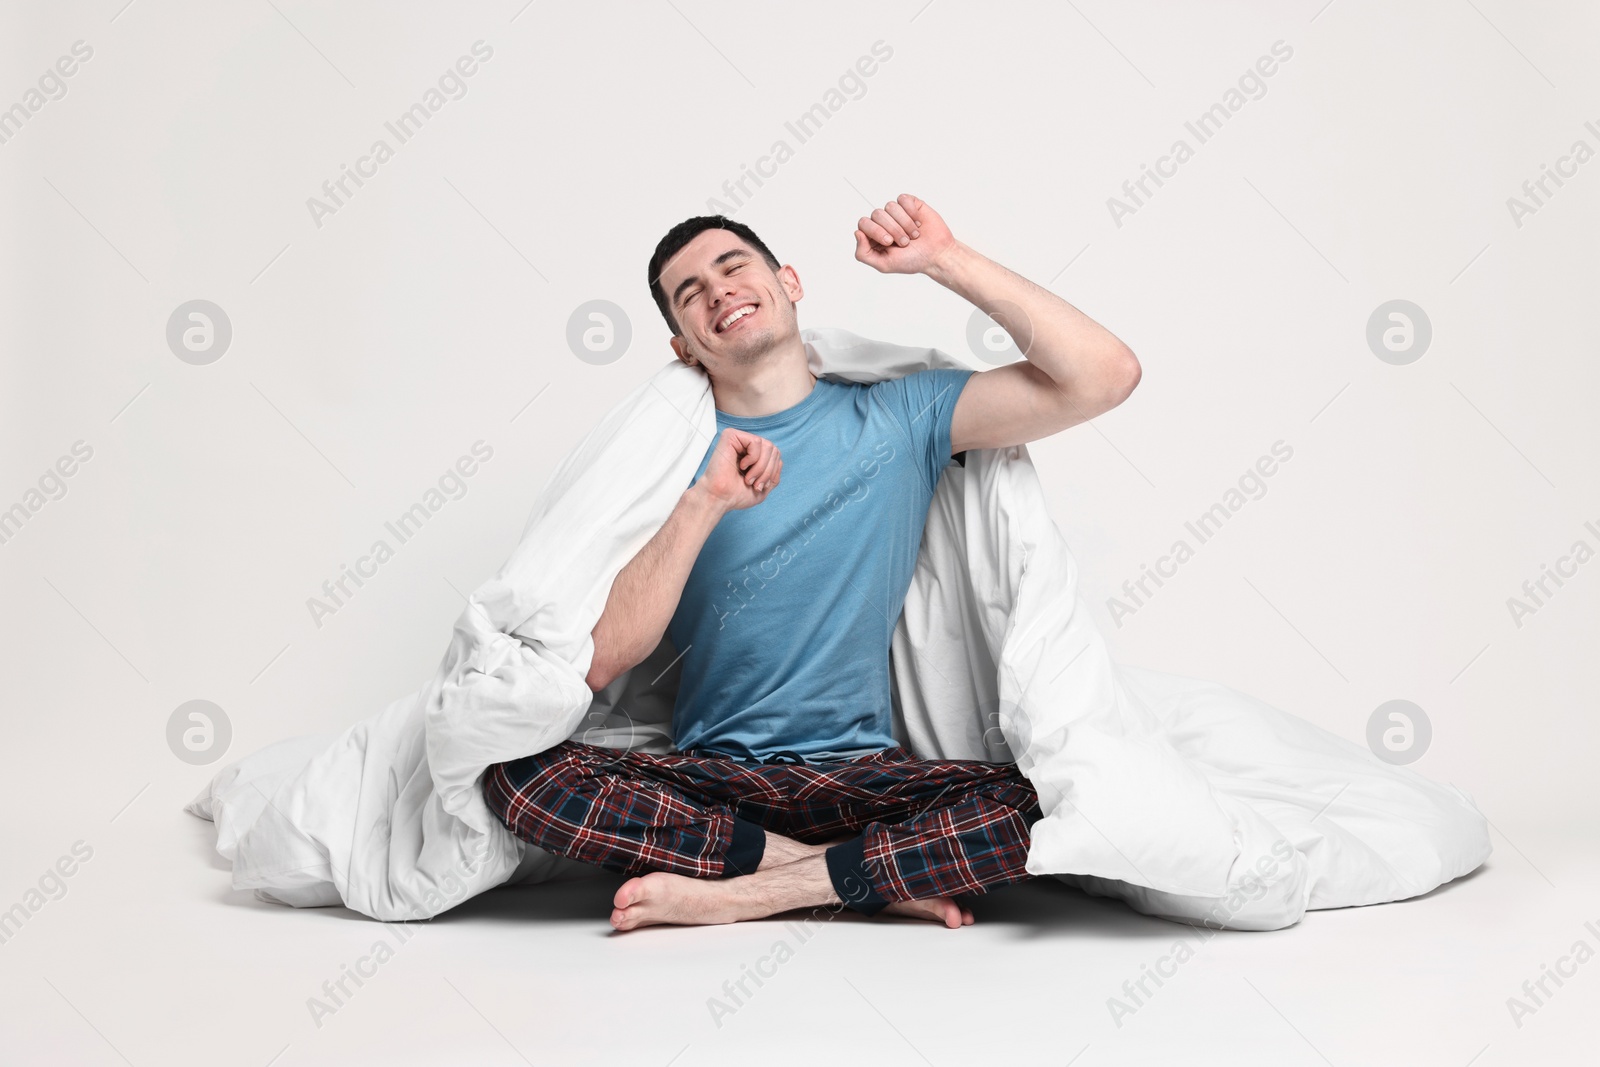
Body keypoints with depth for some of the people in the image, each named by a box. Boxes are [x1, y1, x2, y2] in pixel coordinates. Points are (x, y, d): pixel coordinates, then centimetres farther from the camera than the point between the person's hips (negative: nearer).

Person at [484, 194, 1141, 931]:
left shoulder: (901, 414, 4)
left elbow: (1104, 375, -8)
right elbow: (595, 663, -9)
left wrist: (946, 260, -9)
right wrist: (704, 503, -18)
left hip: (862, 778, -1)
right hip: (707, 779, 1)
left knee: (1039, 808, -29)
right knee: (516, 774, -27)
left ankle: (730, 894, -16)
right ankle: (877, 879, -17)